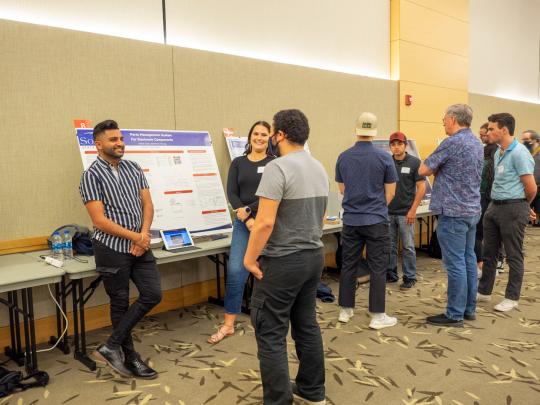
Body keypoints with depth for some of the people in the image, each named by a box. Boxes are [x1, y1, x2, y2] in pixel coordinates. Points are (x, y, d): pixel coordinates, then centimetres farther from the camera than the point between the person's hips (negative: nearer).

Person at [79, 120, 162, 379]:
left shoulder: (134, 169, 8)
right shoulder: (91, 176, -9)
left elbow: (147, 204, 7)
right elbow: (100, 221, -15)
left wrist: (144, 235, -9)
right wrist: (135, 237, -13)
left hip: (140, 247, 6)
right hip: (112, 248, -5)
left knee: (153, 294, 3)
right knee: (120, 303, 7)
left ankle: (112, 346, 14)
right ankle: (130, 357, 23)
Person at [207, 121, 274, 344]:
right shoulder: (238, 163, 9)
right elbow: (231, 193, 0)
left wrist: (248, 210, -15)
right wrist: (246, 218, -12)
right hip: (243, 224, 2)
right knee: (235, 271, -4)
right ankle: (228, 325, 9)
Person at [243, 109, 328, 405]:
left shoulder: (277, 168, -18)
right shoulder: (319, 168, 9)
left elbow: (265, 222, -23)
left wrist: (250, 258, -13)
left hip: (282, 261, -9)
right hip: (315, 256, 9)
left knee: (271, 334, 2)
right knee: (307, 325, 20)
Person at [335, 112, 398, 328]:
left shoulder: (343, 157, 0)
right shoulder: (384, 157, -9)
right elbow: (390, 193, -1)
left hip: (350, 220, 4)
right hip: (376, 220, -3)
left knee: (348, 265, 12)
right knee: (378, 268, 4)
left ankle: (345, 310, 21)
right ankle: (377, 316, 9)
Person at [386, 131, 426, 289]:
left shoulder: (414, 162, -4)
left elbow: (421, 187, -5)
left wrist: (413, 210, -11)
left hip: (405, 213, -3)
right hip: (388, 212, 3)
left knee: (408, 247, 3)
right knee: (389, 246, 11)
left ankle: (410, 277, 15)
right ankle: (390, 274, 24)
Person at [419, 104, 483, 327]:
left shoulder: (452, 143, -15)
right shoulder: (477, 143, 14)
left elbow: (423, 170, -11)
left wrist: (436, 168, 7)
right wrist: (441, 168, 9)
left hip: (453, 212, -9)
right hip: (472, 210, 9)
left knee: (455, 263, -3)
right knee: (469, 260, 13)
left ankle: (455, 315, 4)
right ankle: (469, 308, 23)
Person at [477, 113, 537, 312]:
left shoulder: (519, 153, -16)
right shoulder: (498, 152, 11)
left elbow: (531, 188, -15)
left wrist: (523, 207, 2)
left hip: (512, 209, -9)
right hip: (494, 206, 9)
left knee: (513, 256, 5)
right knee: (489, 252, 15)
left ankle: (512, 297, 17)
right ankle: (484, 291, 28)